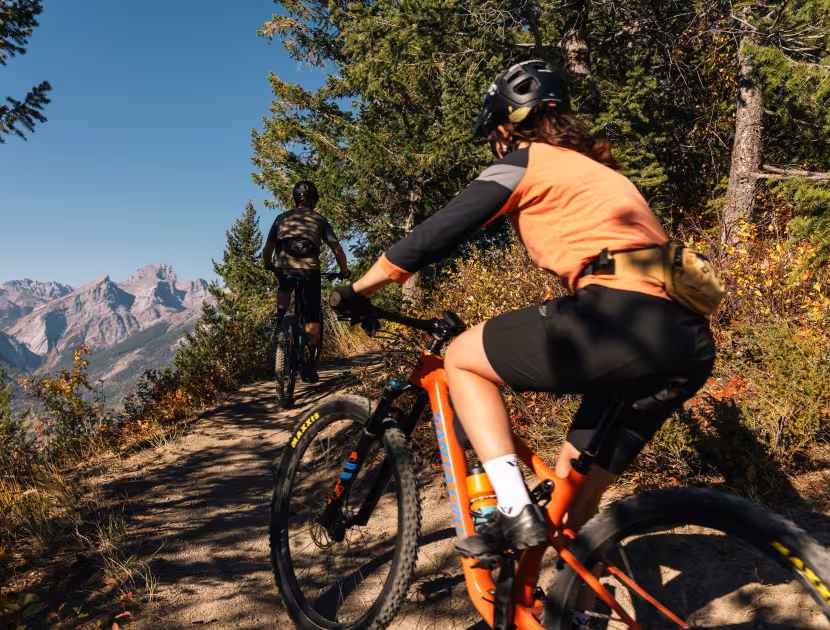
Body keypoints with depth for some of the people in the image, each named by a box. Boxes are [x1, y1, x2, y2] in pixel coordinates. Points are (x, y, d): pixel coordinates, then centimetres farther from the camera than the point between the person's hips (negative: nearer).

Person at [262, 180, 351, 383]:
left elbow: (267, 250, 14)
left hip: (284, 269, 2)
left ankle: (279, 318, 13)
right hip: (310, 271, -2)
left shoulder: (282, 218, 16)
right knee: (313, 316, 9)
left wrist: (268, 267, 33)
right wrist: (345, 271, 20)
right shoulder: (320, 220, 13)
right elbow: (337, 250, 6)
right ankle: (311, 359, -4)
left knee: (284, 290, 36)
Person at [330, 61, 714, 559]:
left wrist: (357, 291, 14)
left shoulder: (525, 162, 6)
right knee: (573, 492, 20)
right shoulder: (594, 169, 31)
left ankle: (516, 512, 0)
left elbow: (437, 235, 2)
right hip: (689, 341, 9)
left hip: (623, 321, -9)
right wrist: (543, 351, 44)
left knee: (462, 358, 8)